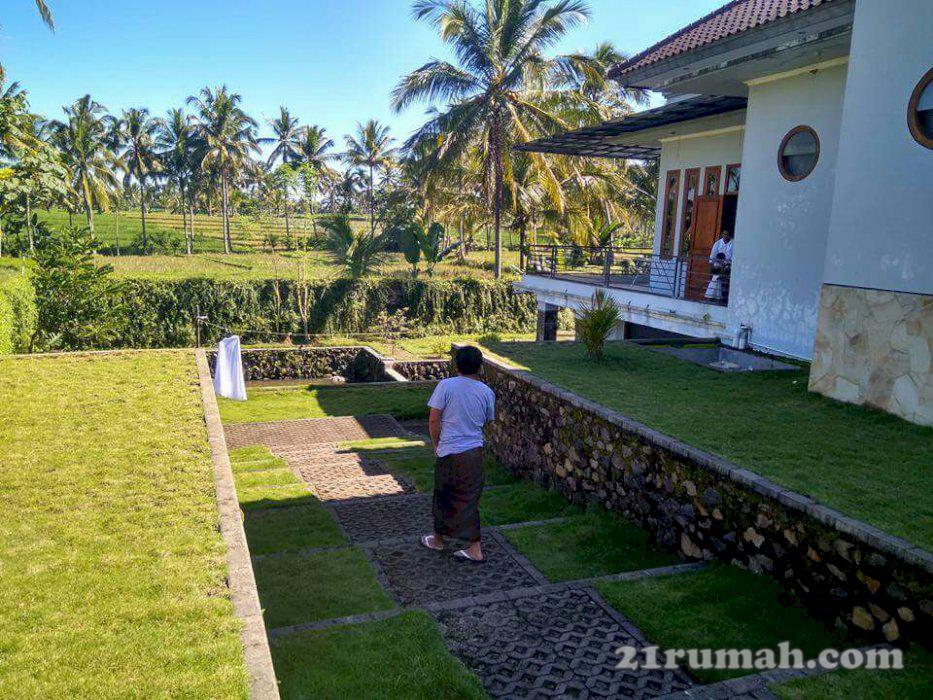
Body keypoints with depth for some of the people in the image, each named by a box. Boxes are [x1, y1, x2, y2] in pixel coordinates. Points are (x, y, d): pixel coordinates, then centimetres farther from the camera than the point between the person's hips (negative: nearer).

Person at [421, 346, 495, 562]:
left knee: (444, 497, 15)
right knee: (470, 499, 11)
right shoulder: (487, 392, -1)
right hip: (474, 452, 3)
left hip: (449, 453, -2)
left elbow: (433, 420, -11)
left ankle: (438, 540, 32)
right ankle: (475, 548, 12)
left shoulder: (446, 386, -11)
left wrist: (437, 445, 4)